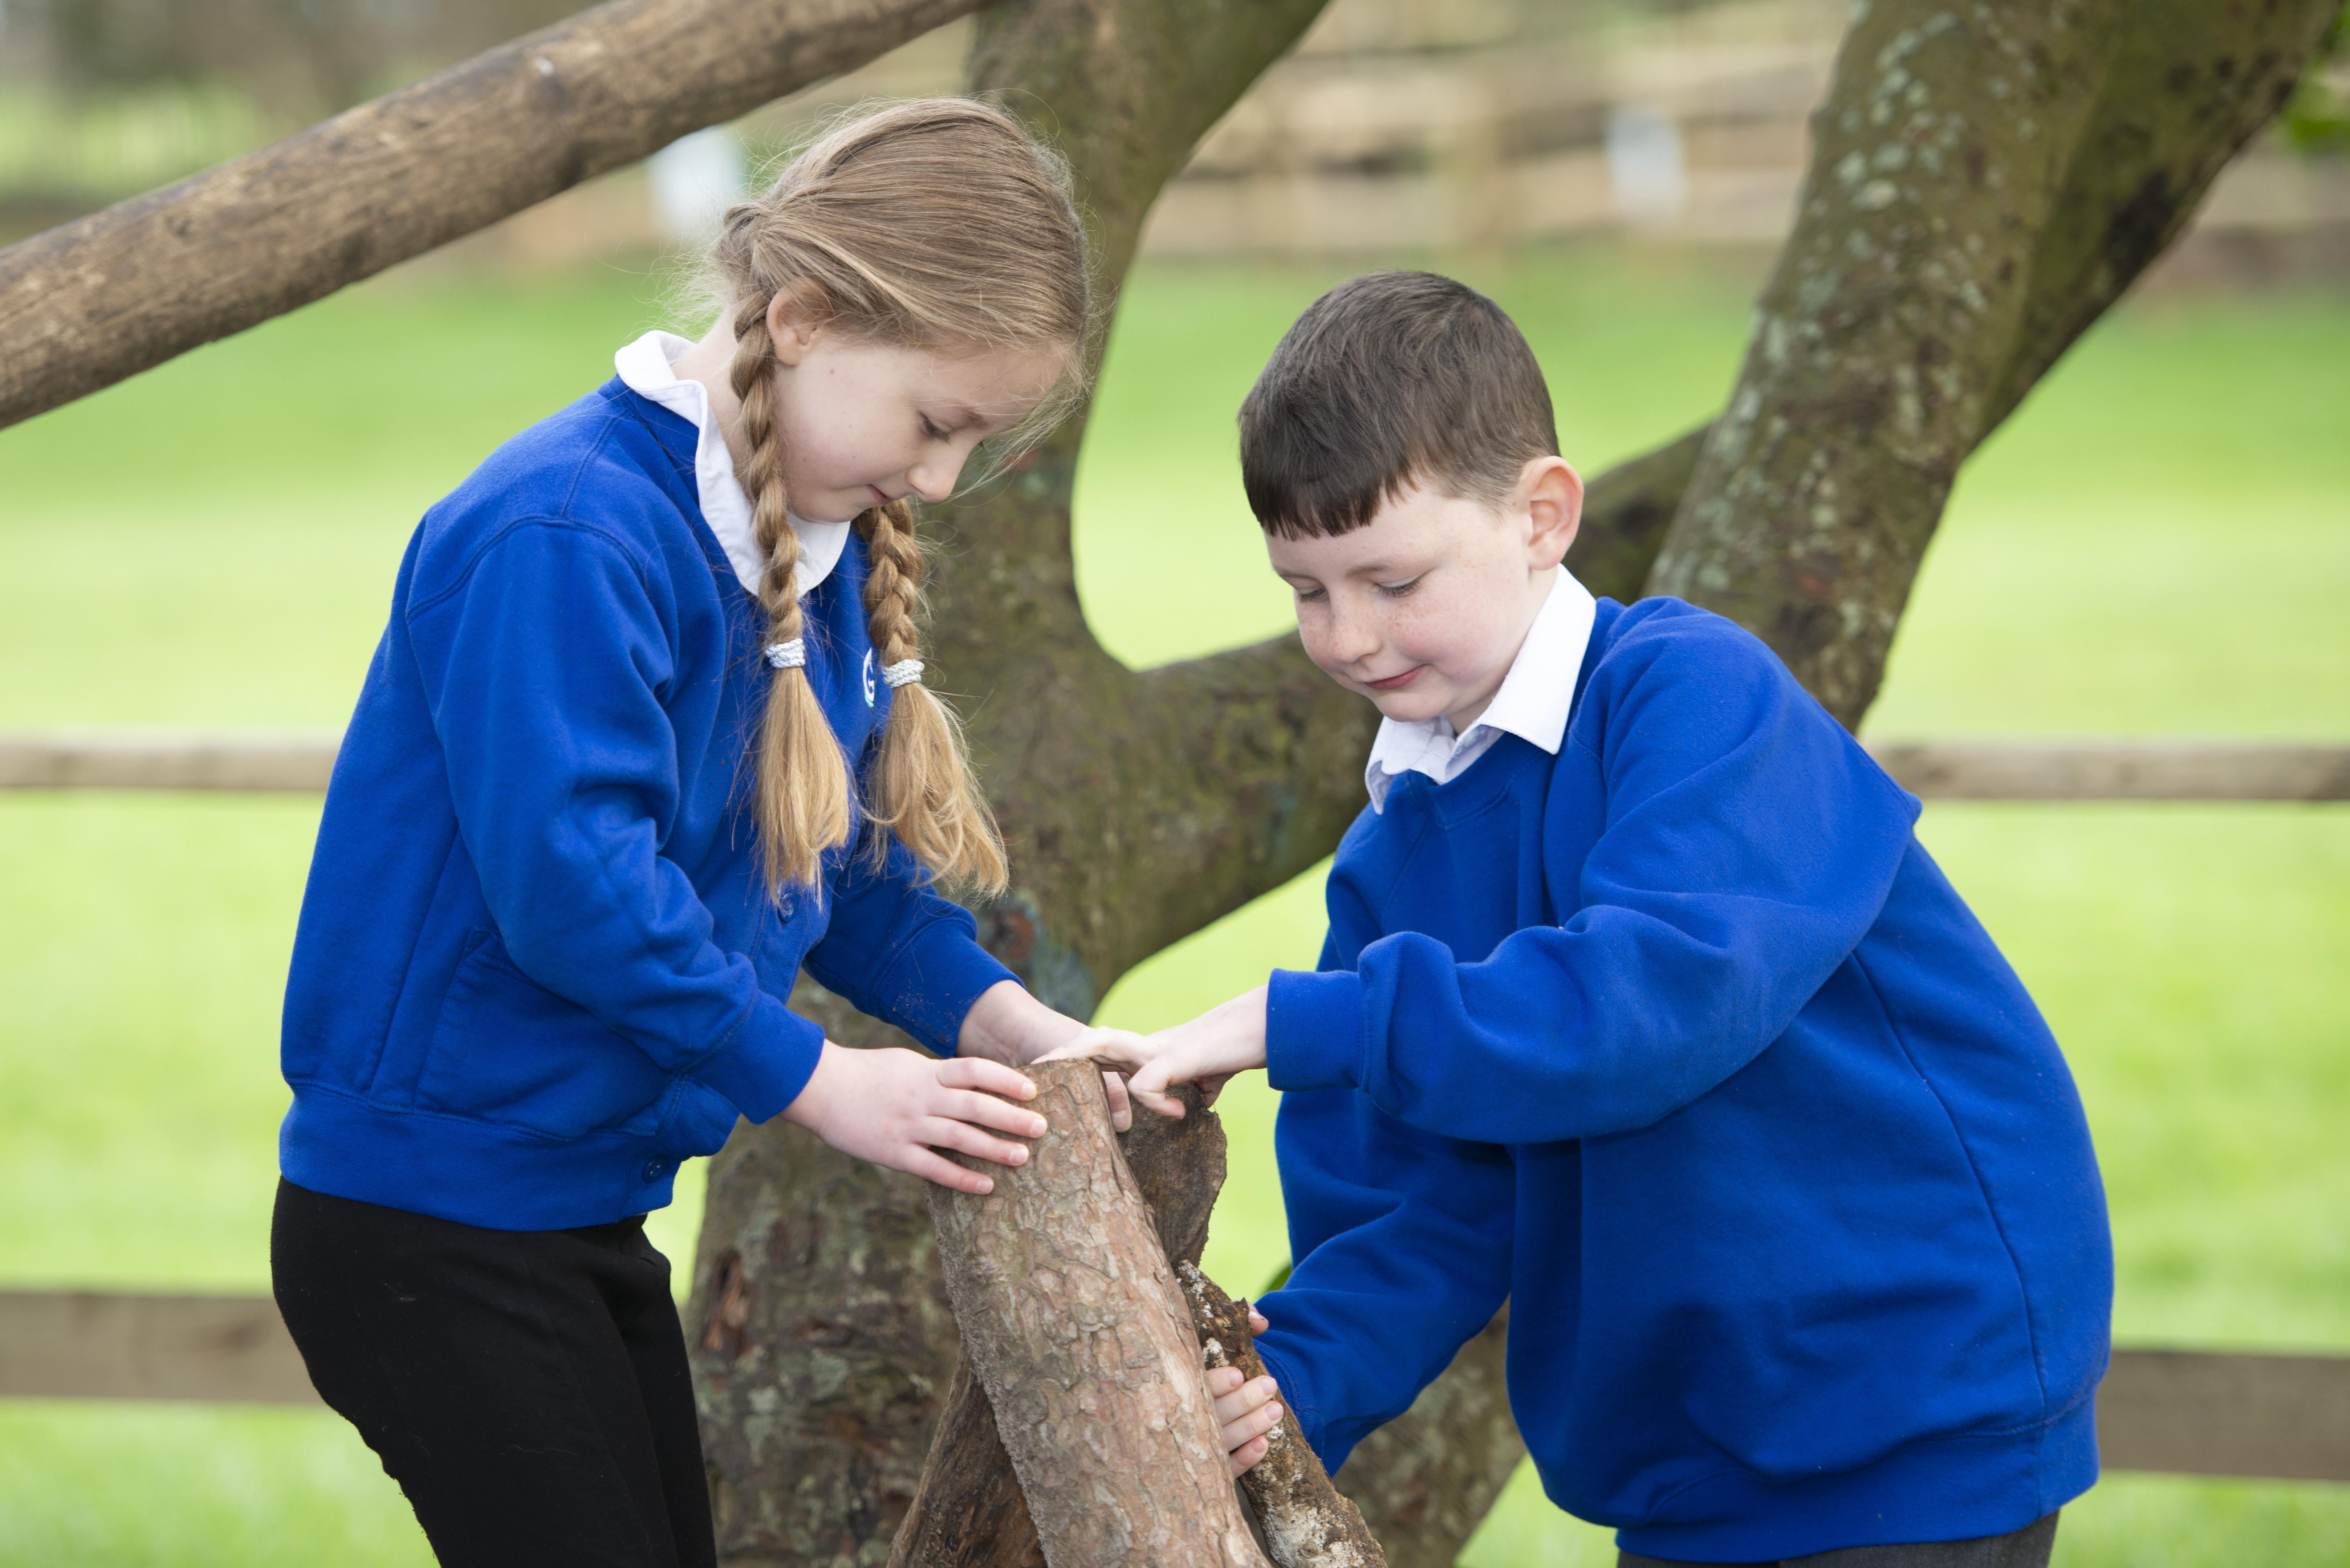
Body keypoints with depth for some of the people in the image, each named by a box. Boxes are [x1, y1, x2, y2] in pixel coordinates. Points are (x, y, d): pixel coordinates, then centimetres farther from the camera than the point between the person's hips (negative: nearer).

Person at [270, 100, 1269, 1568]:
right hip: (427, 1223, -10)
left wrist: (991, 1013, -5)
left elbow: (849, 849, 13)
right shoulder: (564, 537, -24)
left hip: (591, 1212, 10)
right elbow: (570, 884, -29)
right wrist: (815, 1080, -22)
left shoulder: (827, 542, 7)